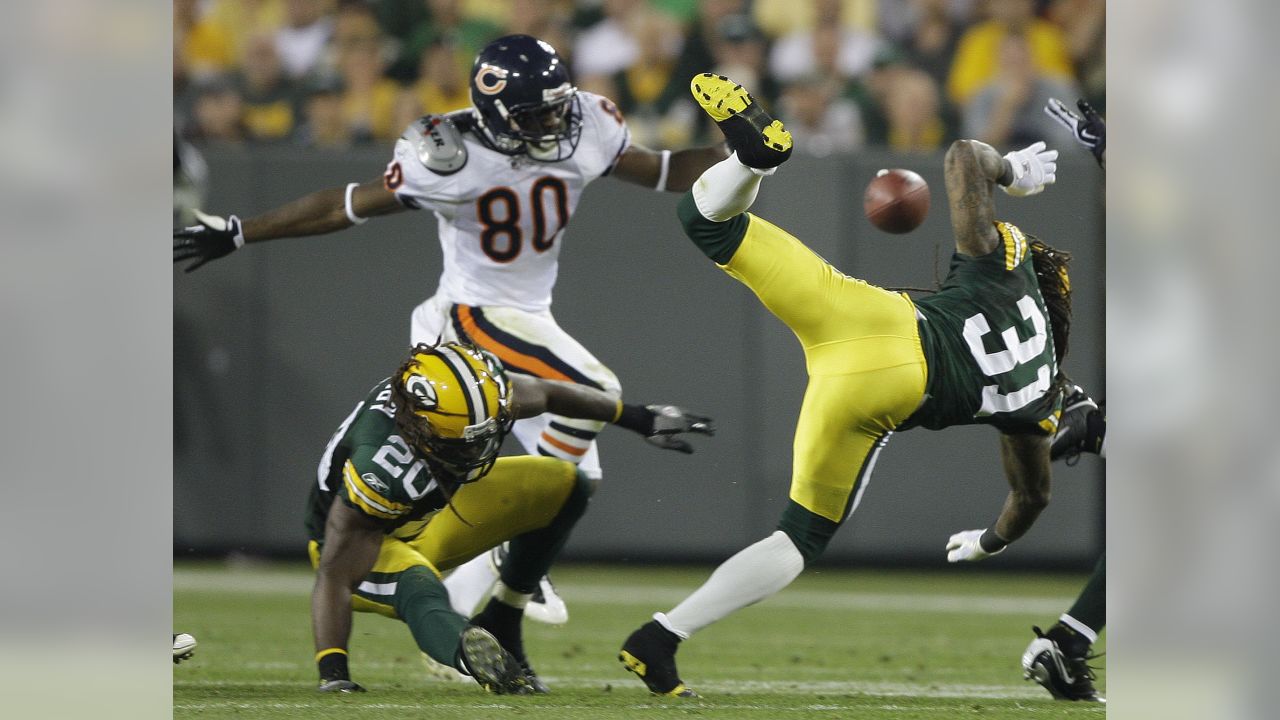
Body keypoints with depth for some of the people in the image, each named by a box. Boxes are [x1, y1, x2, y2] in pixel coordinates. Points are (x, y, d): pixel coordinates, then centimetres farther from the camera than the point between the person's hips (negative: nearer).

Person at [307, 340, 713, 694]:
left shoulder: (481, 394, -24)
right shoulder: (380, 463, -41)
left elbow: (547, 394, 1)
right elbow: (335, 576, -37)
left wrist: (642, 419, 10)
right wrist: (332, 673, -43)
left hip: (431, 514, 8)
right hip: (364, 544, -8)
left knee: (564, 487, -3)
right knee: (421, 593, -41)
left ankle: (499, 627, 1)